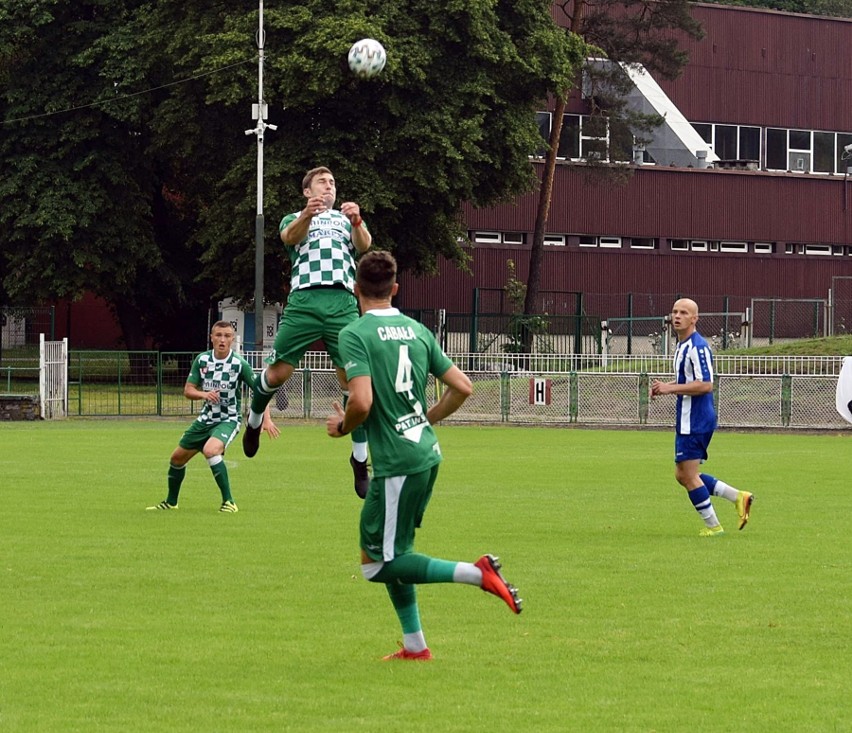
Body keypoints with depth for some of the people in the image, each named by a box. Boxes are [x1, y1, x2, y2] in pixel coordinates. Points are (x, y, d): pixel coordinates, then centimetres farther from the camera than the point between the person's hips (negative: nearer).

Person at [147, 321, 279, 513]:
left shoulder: (240, 364, -15)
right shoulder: (201, 360, -4)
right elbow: (188, 390, -1)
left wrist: (266, 419, -20)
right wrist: (203, 394, -23)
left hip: (228, 420, -6)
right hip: (206, 418, 6)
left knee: (210, 450, -34)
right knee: (177, 458, 12)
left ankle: (228, 502, -27)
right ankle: (170, 502, 37)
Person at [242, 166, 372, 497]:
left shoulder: (345, 219, 27)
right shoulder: (294, 220, 22)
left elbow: (364, 245, 5)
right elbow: (290, 236, -4)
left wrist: (356, 222, -18)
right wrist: (306, 215, -27)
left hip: (343, 303, 1)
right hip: (304, 300, -1)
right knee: (278, 372, -7)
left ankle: (360, 461, -1)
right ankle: (254, 420, 25)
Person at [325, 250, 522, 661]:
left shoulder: (355, 335, -11)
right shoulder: (417, 330, 10)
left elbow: (362, 402, -22)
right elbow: (462, 388, 10)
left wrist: (342, 426, -1)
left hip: (397, 464, -8)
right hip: (426, 454, 8)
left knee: (378, 563, 0)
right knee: (392, 551, 19)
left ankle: (476, 574, -13)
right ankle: (414, 646, 19)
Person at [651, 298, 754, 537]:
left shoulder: (698, 347, -17)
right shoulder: (683, 346, 15)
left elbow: (705, 385, -24)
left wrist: (670, 389, -22)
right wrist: (665, 387, 10)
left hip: (696, 422, -10)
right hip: (687, 421, 10)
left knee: (688, 475, -4)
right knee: (682, 475, 12)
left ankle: (713, 526, 6)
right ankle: (739, 497, 16)